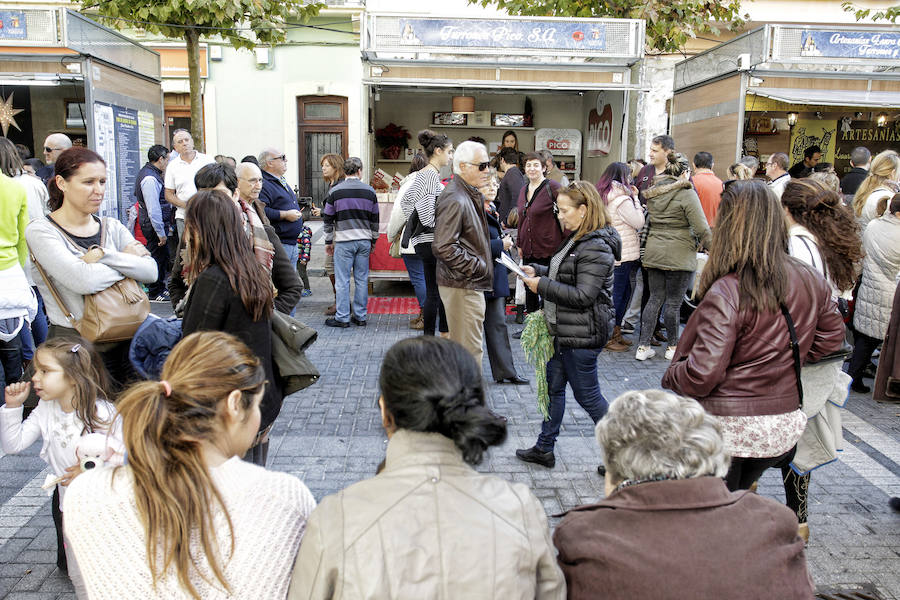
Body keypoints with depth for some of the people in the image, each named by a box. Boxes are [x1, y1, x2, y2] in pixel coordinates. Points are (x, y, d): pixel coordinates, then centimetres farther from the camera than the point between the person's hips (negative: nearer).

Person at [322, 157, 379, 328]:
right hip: (364, 240, 3)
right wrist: (373, 240, 21)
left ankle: (342, 317, 4)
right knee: (362, 279, 7)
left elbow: (328, 219, 3)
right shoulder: (369, 191, 7)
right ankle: (360, 316, 13)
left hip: (343, 241, -3)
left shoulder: (335, 191, 0)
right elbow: (375, 219, 11)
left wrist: (328, 241, 11)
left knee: (342, 280, 1)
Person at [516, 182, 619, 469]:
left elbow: (582, 295, -25)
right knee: (553, 387, 17)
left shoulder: (595, 248, -21)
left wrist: (543, 286, -19)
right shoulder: (576, 240, 11)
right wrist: (537, 271, 8)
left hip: (582, 336, -10)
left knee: (587, 395, 1)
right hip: (564, 331, 11)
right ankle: (544, 449, 30)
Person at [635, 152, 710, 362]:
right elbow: (702, 229, -12)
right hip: (679, 255, -6)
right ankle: (673, 347, 18)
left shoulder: (652, 192, 8)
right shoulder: (687, 194, -12)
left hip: (653, 253, 6)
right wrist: (707, 245, 4)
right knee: (674, 302, 5)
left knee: (655, 299, 11)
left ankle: (643, 346, 10)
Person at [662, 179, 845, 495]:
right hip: (783, 426, 7)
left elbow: (702, 376, -25)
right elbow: (830, 338, 13)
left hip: (727, 430, -6)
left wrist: (671, 374, -5)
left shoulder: (726, 293, -24)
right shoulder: (812, 282, -4)